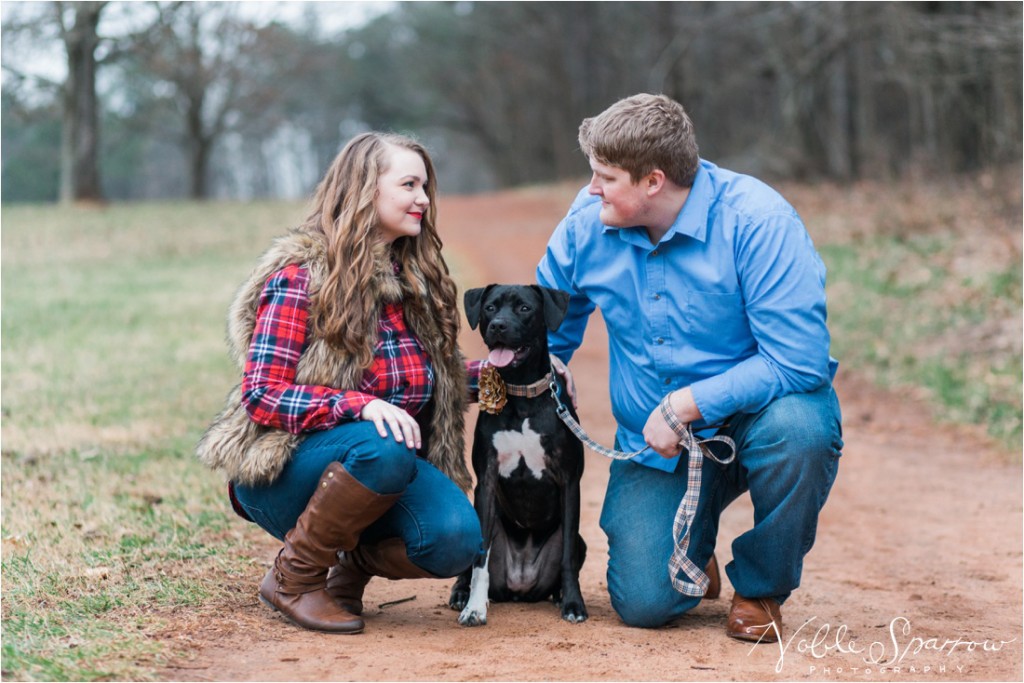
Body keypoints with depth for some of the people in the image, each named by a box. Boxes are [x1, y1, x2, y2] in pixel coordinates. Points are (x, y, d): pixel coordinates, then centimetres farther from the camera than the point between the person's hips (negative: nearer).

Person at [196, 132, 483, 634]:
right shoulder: (300, 276, -9)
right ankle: (294, 575, -14)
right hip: (286, 471, -5)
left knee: (455, 537, -27)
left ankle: (355, 563, 5)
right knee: (385, 448, -37)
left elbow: (430, 382, 21)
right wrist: (360, 406, -30)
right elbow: (261, 396, -16)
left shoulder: (416, 278, 11)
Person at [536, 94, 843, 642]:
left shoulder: (756, 221, -22)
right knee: (644, 602, -16)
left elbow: (797, 362, -27)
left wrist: (686, 405, -26)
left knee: (797, 427, -39)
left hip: (751, 412, -3)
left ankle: (761, 588, -9)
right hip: (653, 442, 3)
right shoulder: (586, 224, -5)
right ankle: (692, 557, 25)